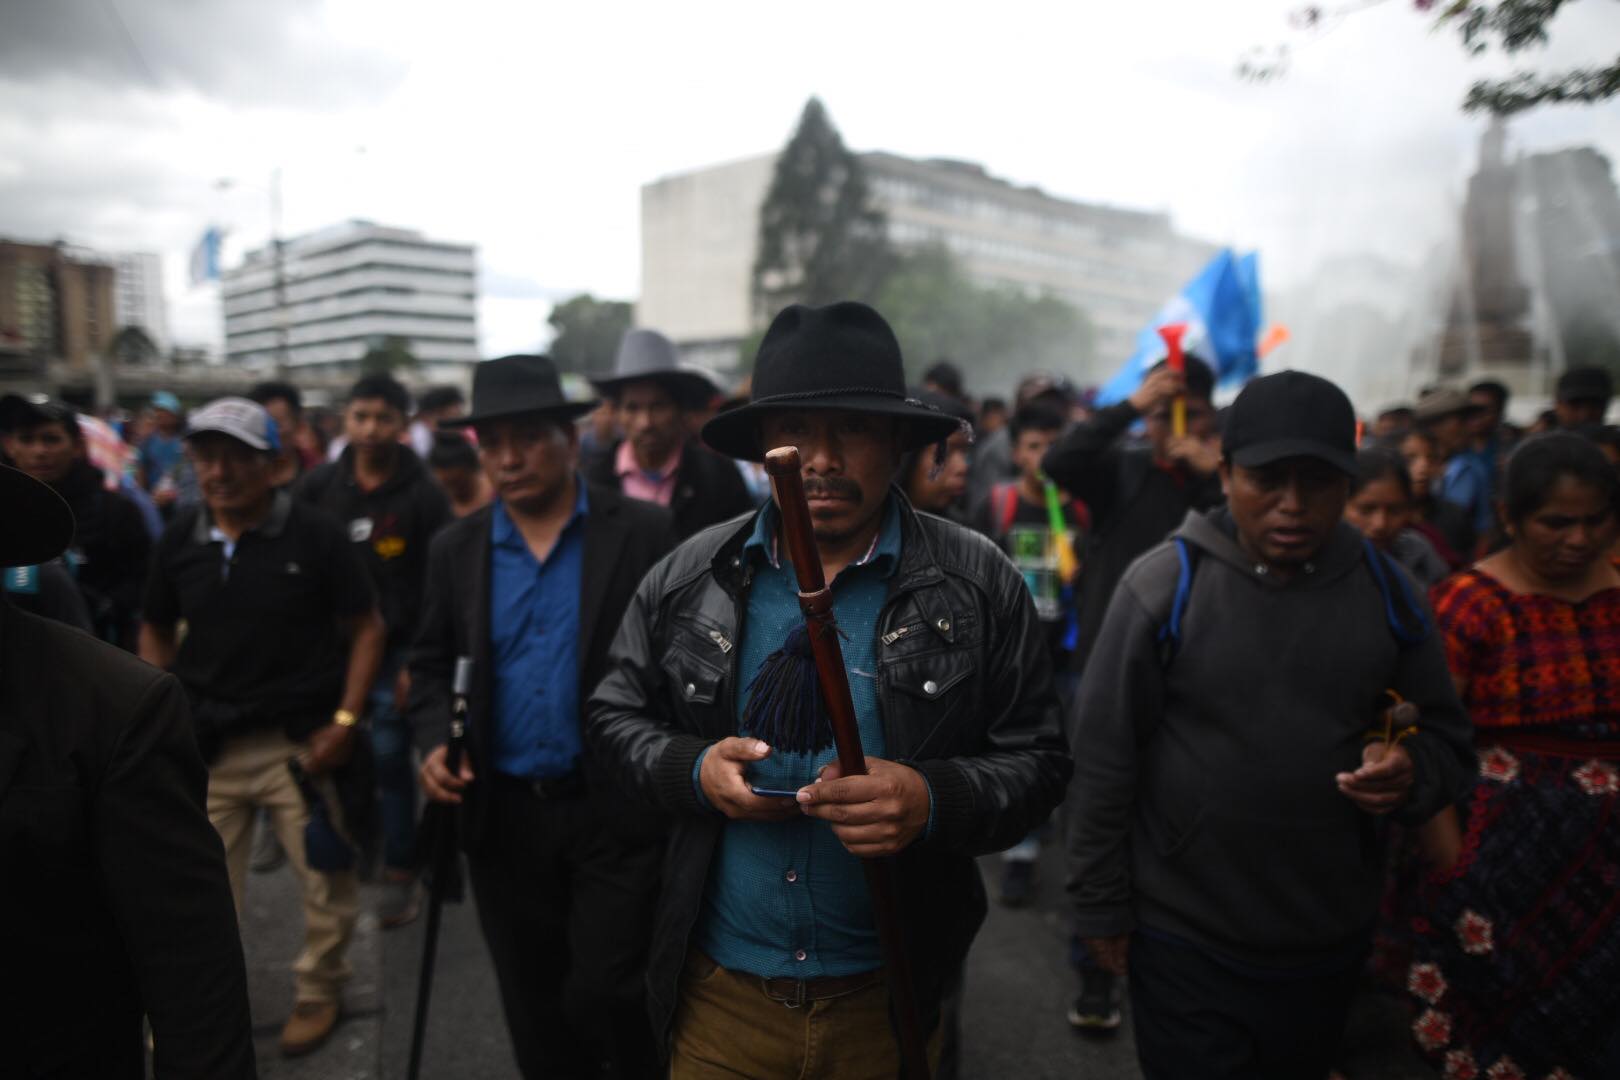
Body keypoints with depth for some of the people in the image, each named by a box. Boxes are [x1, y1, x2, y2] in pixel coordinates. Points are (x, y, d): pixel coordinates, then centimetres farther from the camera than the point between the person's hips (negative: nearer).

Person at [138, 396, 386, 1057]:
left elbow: (366, 629, -5)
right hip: (205, 744, 3)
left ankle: (318, 992, 33)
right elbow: (157, 634, 15)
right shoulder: (178, 541, 2)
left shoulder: (316, 536, -9)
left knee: (325, 877, 9)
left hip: (300, 742, -3)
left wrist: (345, 720, -12)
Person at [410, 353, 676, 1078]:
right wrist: (434, 743, -5)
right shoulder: (456, 549, 4)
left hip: (617, 808, -4)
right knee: (536, 1014, 16)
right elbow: (431, 663, 12)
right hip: (504, 816, 4)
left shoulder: (643, 533, -7)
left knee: (603, 993, -3)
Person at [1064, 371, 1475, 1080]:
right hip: (1184, 940, -4)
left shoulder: (1386, 592, -3)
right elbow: (1104, 756, -9)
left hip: (1332, 943, 4)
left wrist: (1412, 773, -16)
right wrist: (1101, 908, -6)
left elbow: (1445, 737, 8)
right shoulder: (1165, 582, -14)